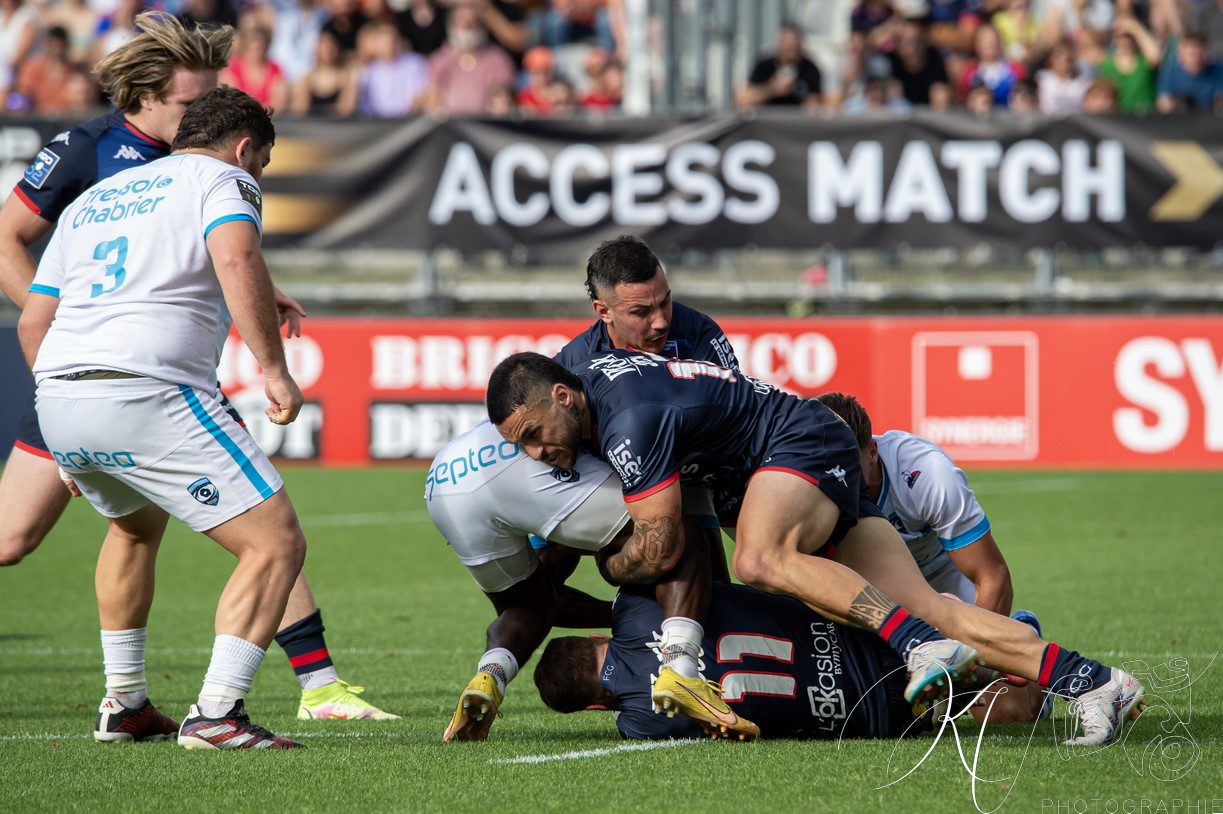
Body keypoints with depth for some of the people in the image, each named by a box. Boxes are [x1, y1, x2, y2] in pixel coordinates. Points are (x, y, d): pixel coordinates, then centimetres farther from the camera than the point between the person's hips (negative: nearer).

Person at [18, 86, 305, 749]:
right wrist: (273, 368, -16)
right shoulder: (221, 180, 8)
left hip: (57, 396, 8)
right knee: (276, 544, -3)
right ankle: (216, 713, -15)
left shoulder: (91, 199, 29)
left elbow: (32, 321, 28)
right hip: (148, 391, -8)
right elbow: (237, 258, -15)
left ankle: (124, 706, 36)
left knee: (136, 528, 36)